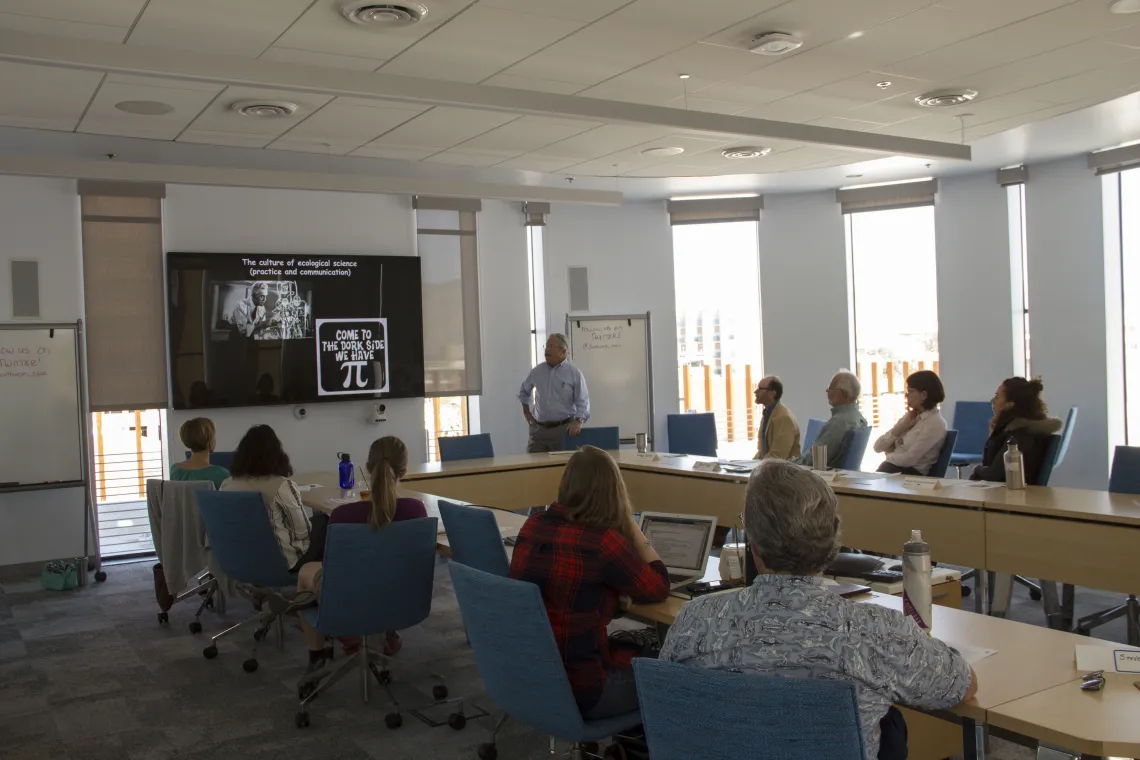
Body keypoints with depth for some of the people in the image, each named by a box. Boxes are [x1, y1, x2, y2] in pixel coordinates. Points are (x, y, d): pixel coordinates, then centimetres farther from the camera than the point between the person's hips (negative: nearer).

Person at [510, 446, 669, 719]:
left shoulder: (532, 526, -1)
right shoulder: (604, 541, -22)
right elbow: (659, 590, -6)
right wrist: (632, 529, 1)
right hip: (574, 690, -7)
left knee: (634, 644, 28)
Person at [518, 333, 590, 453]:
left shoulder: (575, 373, -3)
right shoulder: (537, 371, 8)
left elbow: (583, 402, -8)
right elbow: (523, 391, 27)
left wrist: (578, 421, -23)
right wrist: (526, 411, 20)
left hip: (563, 429, -3)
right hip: (539, 428, 4)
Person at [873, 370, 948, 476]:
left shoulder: (935, 423, -9)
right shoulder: (910, 416, 14)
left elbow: (909, 459, -16)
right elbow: (878, 447, 8)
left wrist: (889, 456, 4)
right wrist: (903, 425, -3)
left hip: (912, 474, -7)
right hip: (893, 468, 7)